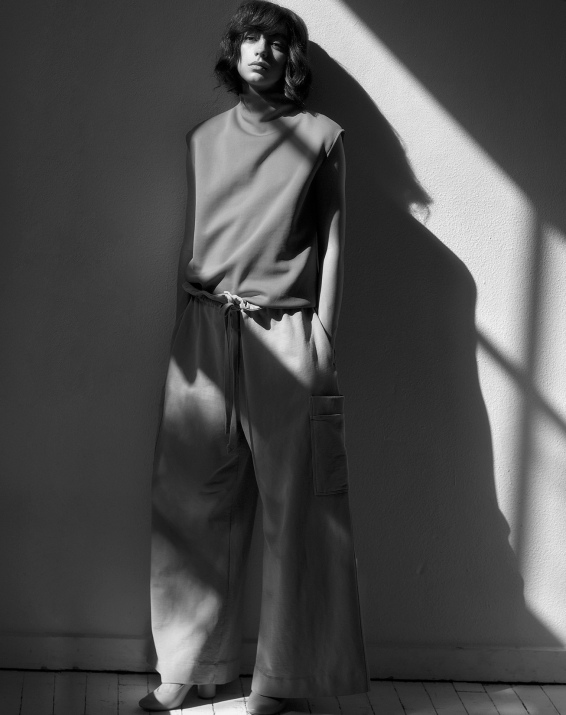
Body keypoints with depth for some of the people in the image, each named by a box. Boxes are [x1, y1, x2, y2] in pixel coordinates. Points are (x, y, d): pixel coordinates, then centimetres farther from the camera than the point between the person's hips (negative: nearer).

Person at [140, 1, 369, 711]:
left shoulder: (321, 137, 6)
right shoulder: (203, 138, 14)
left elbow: (332, 241, 3)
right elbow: (190, 239, 14)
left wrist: (322, 336, -4)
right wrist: (185, 332, 9)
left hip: (284, 336, -2)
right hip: (204, 335, 3)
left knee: (292, 506, -1)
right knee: (193, 500, 2)